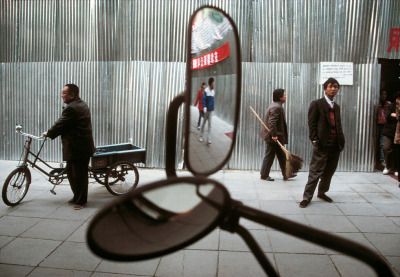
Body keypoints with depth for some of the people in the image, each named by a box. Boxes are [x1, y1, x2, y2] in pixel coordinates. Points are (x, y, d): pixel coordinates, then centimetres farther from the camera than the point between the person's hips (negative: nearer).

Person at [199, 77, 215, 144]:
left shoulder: (213, 91, 5)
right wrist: (204, 107, -25)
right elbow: (203, 99, -15)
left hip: (211, 110, 4)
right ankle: (201, 136, 23)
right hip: (206, 109, -4)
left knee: (210, 124, 1)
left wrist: (212, 108, 15)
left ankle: (209, 139, 2)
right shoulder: (206, 90, -13)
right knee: (204, 122, 8)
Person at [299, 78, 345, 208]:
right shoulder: (316, 104, -1)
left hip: (336, 144, 6)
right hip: (322, 144, -6)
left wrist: (341, 141, 5)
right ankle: (307, 197, 2)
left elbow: (338, 125, 16)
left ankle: (322, 192, 28)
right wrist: (315, 140, -15)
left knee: (329, 171, 12)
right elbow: (312, 123, -7)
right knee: (315, 172, -4)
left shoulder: (337, 106, 18)